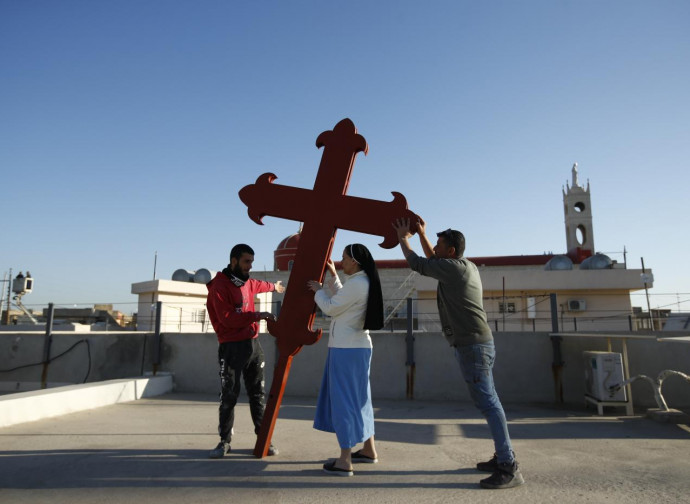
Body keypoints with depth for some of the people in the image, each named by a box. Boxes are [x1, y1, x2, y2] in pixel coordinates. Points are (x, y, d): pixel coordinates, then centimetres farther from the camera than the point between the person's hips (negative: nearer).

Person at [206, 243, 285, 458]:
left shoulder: (246, 282, 14)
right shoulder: (220, 286, -9)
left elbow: (258, 285, 40)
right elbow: (228, 319, -18)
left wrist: (273, 286, 58)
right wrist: (257, 315, -23)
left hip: (253, 344, 6)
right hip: (231, 348, -6)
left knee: (258, 394, 7)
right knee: (228, 396, 1)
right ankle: (224, 441, 14)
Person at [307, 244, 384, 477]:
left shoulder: (356, 283, -18)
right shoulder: (365, 282, 12)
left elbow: (330, 308, -13)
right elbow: (342, 299, 24)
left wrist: (318, 290, 4)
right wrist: (332, 276, 22)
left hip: (346, 348, -10)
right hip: (358, 347, 10)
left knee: (343, 400, -4)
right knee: (357, 398, 17)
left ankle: (344, 461, 1)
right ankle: (369, 450, 28)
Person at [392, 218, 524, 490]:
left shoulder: (453, 268, -14)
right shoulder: (467, 266, 14)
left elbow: (417, 264, -4)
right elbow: (433, 261, 29)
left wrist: (403, 238, 10)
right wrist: (421, 234, 27)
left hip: (471, 345, -10)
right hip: (477, 343, 10)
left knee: (487, 403, -8)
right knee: (488, 401, 14)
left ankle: (509, 469, -4)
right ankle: (503, 456, 23)